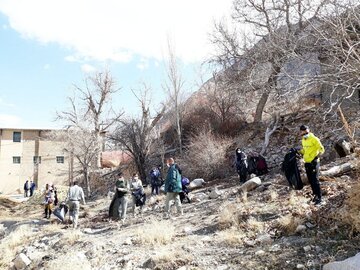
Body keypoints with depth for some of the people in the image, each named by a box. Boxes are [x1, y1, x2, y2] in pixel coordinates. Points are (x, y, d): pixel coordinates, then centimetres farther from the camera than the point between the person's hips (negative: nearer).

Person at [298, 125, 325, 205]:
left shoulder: (314, 139, -13)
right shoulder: (303, 140, 10)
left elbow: (322, 149, -14)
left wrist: (317, 156, -27)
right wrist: (299, 152, 12)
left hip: (314, 162, -7)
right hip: (307, 163, 7)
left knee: (315, 180, -5)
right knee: (310, 180, 13)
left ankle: (319, 197, 3)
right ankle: (315, 194, 27)